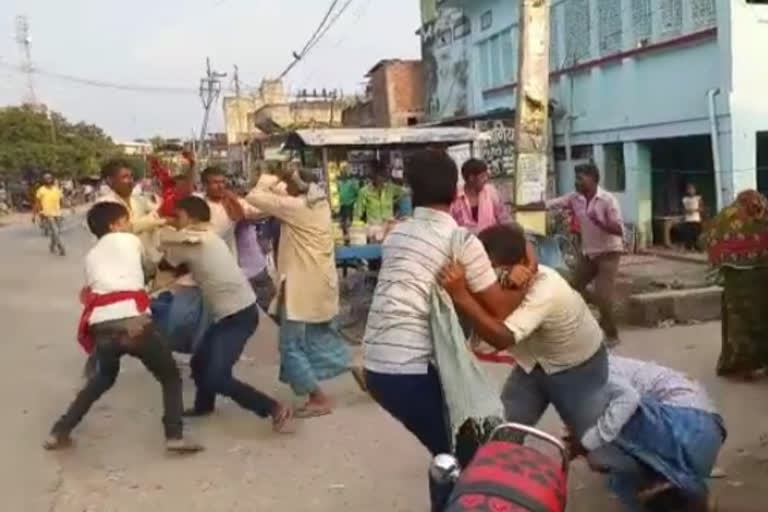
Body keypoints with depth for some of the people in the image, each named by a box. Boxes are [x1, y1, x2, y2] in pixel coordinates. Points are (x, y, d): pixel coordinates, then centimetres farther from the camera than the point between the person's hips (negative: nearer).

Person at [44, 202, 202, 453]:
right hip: (133, 321, -4)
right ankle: (174, 435, -2)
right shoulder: (130, 240, 18)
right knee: (170, 377, 14)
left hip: (102, 326, 5)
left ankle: (60, 431, 31)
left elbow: (88, 293, 21)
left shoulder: (91, 256, 28)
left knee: (103, 378, 32)